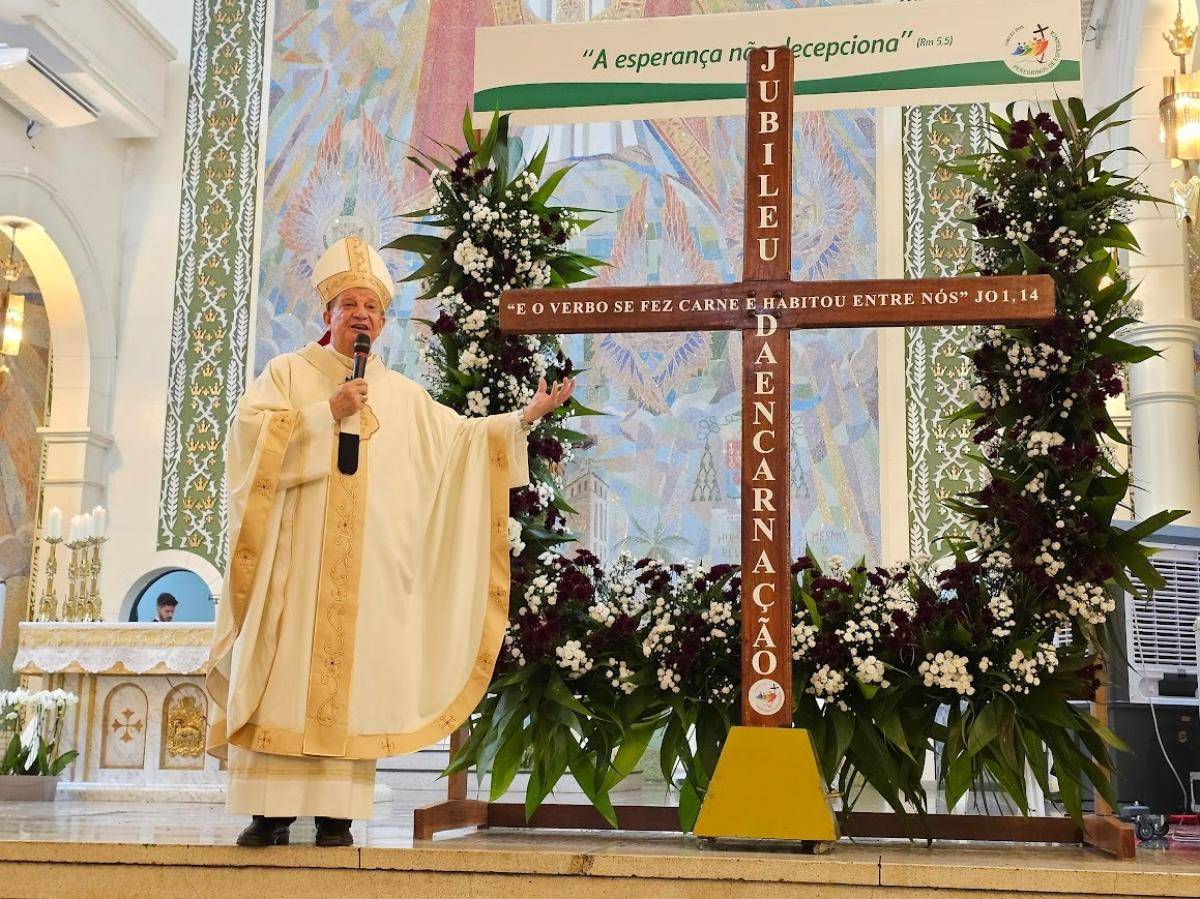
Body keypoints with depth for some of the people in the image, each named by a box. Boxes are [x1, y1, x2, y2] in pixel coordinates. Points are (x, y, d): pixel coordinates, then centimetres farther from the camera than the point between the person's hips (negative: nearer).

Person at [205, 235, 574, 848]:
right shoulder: (288, 373, 9)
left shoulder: (403, 395, 18)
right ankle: (270, 811, -4)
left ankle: (335, 812, -1)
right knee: (283, 678, -7)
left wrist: (526, 415, 10)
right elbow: (247, 430, -5)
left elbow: (462, 436, 18)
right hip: (294, 559, -2)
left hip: (369, 570, 2)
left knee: (354, 681, -3)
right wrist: (328, 412, -9)